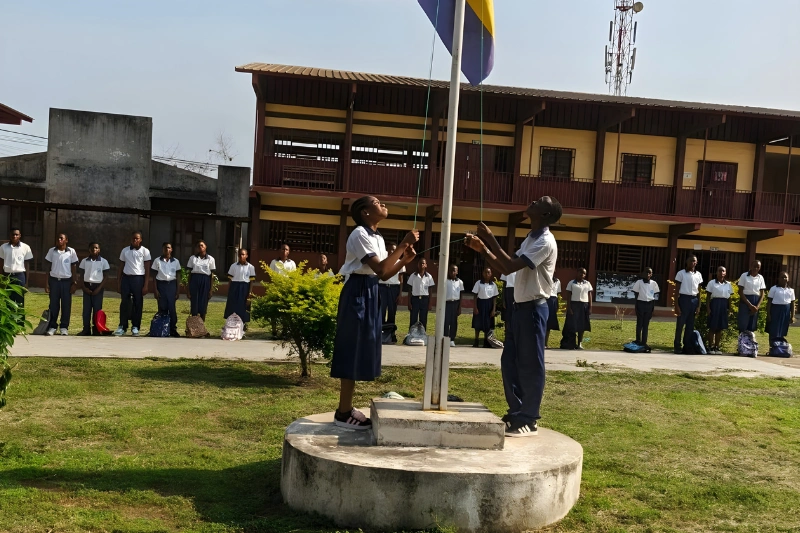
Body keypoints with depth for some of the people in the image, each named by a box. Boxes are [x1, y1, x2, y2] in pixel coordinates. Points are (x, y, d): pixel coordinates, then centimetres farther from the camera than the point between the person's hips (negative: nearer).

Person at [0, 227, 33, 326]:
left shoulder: (25, 247, 0)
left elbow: (27, 265, 2)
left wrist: (26, 281, 0)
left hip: (19, 276, -2)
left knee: (19, 302, 2)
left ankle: (20, 325, 7)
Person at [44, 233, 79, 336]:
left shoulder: (71, 252, 3)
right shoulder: (52, 251, 6)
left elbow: (73, 268, 5)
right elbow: (48, 267, 8)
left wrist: (75, 283, 0)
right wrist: (46, 283, 2)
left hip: (67, 281, -1)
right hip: (54, 280, 1)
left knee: (66, 305, 2)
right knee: (53, 305, 2)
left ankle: (64, 327, 10)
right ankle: (52, 327, 10)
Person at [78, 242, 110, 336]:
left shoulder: (103, 261, 0)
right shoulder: (84, 261, 7)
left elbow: (106, 276, 1)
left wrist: (99, 288, -9)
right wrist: (83, 287, -5)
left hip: (98, 287, -2)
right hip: (87, 287, 2)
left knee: (97, 309, -2)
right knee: (86, 308, 1)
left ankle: (96, 330, 3)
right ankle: (86, 329, 5)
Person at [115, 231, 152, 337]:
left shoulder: (145, 251, 1)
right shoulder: (125, 250, 9)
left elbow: (147, 270, -1)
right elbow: (121, 267, 12)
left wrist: (146, 285, -7)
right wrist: (119, 283, 7)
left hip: (138, 278, -2)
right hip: (126, 278, 2)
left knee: (138, 303, 2)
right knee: (124, 302, 0)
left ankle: (135, 327, 9)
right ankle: (122, 326, 7)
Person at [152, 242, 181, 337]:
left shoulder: (175, 261, 7)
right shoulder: (157, 261, 3)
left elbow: (178, 277, 9)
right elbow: (154, 276, 4)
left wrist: (178, 291, 3)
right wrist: (155, 290, -3)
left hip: (172, 285, 1)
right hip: (161, 284, -1)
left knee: (172, 307, -5)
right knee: (162, 308, -1)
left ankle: (173, 329, 0)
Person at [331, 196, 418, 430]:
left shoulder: (377, 238, 15)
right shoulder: (360, 234, -14)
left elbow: (384, 274, 12)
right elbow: (380, 269, -23)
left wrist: (405, 259, -1)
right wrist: (403, 245, -22)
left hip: (369, 292, 10)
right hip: (358, 292, -10)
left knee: (361, 349, 12)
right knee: (353, 349, -6)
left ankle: (346, 409, 20)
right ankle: (344, 413, 2)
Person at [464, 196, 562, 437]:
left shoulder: (545, 242, -16)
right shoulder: (530, 238, 16)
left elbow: (510, 266, -24)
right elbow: (505, 268, 17)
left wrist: (490, 239, -18)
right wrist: (482, 248, 7)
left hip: (533, 308, -10)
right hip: (521, 306, 10)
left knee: (531, 364, -2)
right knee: (509, 360, 13)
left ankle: (529, 420, 7)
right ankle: (516, 412, 24)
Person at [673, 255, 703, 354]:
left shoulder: (698, 275, 9)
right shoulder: (681, 273, -3)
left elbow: (699, 292, 11)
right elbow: (677, 290, -3)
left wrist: (699, 306, 5)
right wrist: (676, 305, -9)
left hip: (694, 300, 4)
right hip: (683, 299, -4)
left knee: (690, 325, 7)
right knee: (680, 324, -3)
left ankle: (687, 347, 13)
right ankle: (677, 347, 3)